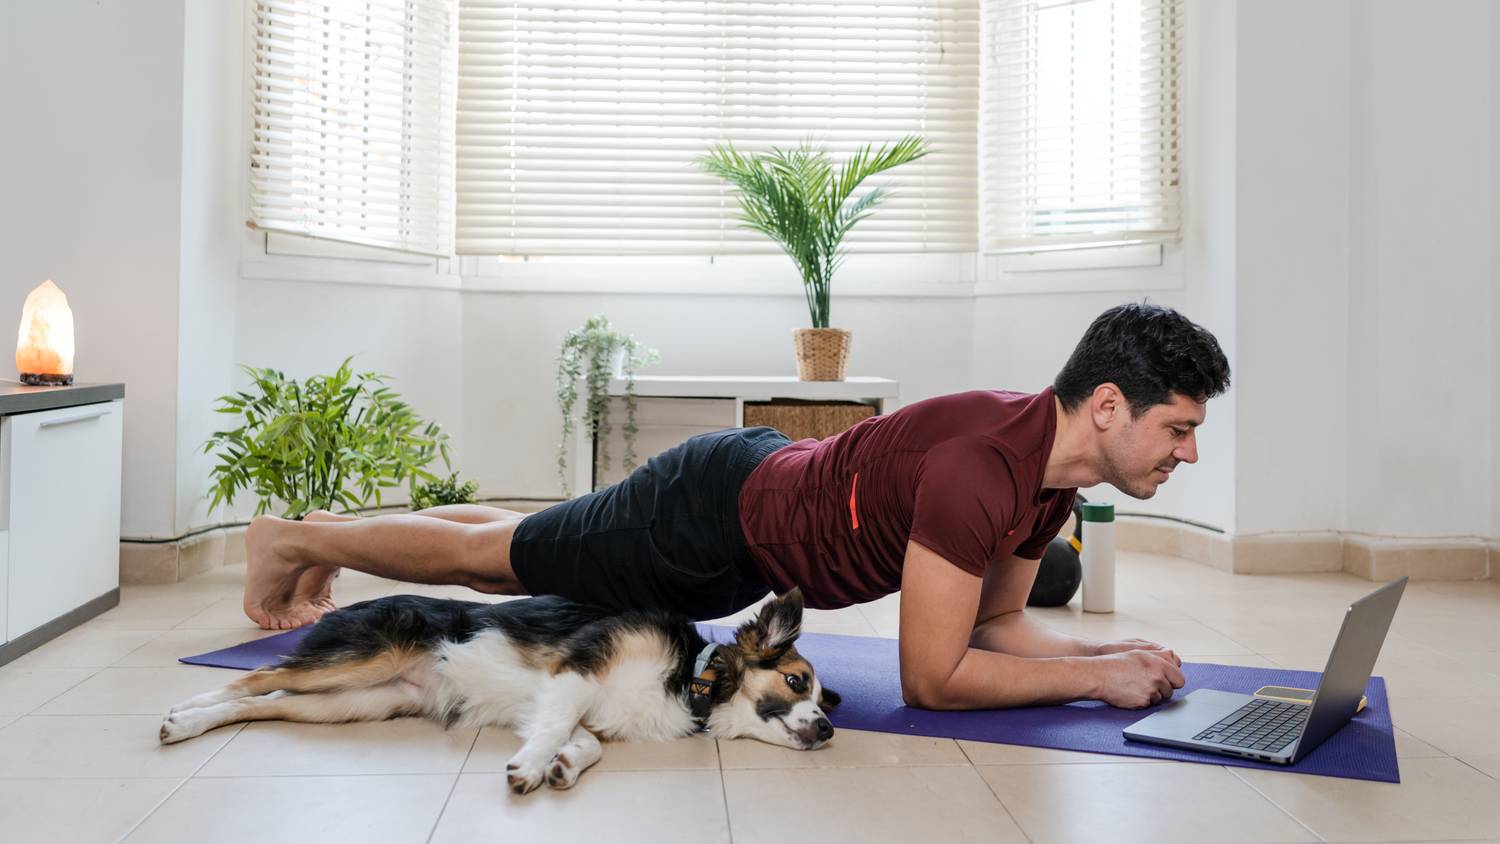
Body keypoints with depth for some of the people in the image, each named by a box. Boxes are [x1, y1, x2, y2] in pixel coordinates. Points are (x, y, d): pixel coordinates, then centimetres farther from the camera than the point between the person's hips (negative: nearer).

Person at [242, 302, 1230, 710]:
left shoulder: (1055, 466, -6)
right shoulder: (981, 467, -36)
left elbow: (997, 622, 5)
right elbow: (932, 676, -31)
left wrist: (1108, 650, -9)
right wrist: (1097, 677, -26)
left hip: (765, 488, 8)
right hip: (713, 519, -8)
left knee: (529, 546, 27)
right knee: (493, 557, 13)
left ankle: (332, 528, 51)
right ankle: (291, 540, 38)